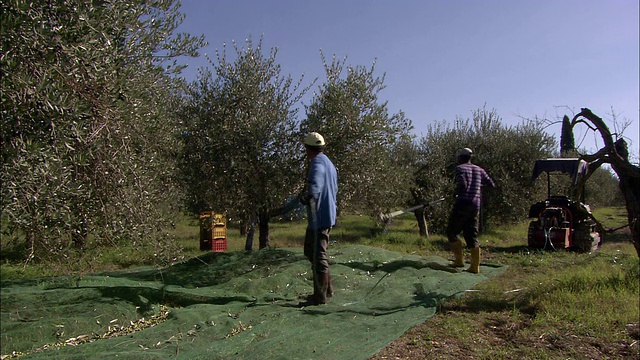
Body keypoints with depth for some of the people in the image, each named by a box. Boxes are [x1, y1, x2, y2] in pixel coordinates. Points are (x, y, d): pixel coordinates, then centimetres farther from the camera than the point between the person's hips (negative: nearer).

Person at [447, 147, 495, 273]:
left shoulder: (460, 168, -3)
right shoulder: (479, 170, 14)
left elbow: (462, 185, -17)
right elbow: (491, 184, 12)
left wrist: (456, 192, 2)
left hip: (463, 204, -6)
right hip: (476, 205, 6)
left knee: (451, 231, 8)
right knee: (472, 235, 8)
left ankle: (459, 259, 3)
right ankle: (475, 266, 4)